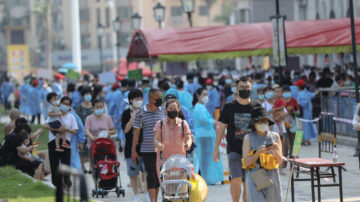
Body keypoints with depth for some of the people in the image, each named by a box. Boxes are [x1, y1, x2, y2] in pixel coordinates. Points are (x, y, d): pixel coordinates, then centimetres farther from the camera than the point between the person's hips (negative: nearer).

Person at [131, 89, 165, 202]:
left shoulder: (163, 112, 7)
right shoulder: (141, 113, -2)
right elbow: (136, 132, 0)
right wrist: (133, 150, -2)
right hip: (147, 150, -3)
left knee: (158, 175, 7)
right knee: (151, 175, -5)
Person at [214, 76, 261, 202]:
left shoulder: (256, 107, 5)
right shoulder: (229, 107, 3)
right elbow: (220, 127, 8)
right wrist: (216, 148, 4)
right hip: (234, 149, -2)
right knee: (236, 179, -18)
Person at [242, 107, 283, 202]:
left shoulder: (275, 136, 6)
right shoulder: (248, 138, -1)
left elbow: (279, 161, 3)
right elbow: (246, 163, -6)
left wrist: (276, 150, -16)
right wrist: (258, 153, -19)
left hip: (271, 175, 3)